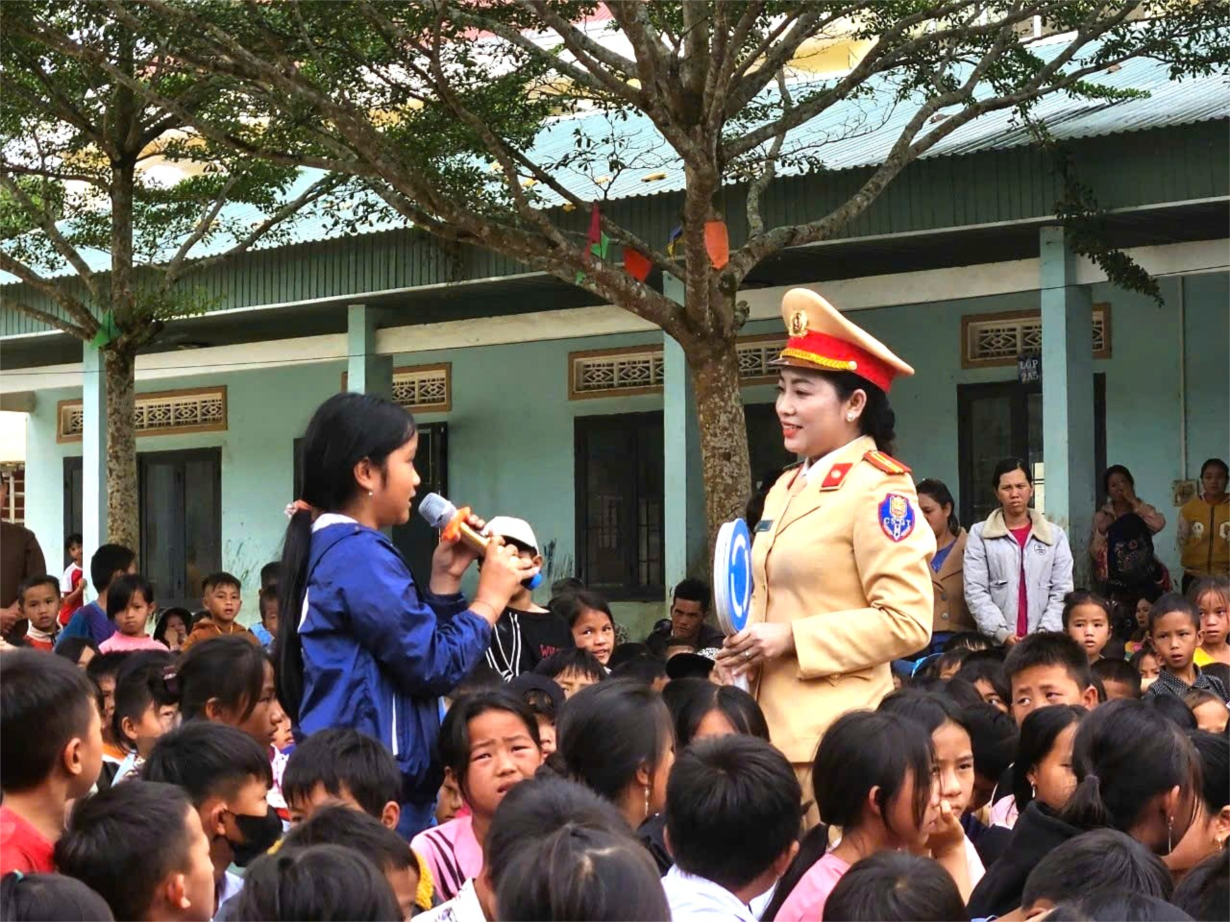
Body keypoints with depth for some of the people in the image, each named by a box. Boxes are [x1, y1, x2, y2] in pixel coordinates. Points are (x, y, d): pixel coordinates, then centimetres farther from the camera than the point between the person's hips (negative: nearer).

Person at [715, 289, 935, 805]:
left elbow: (908, 623, -17)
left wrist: (791, 638, -17)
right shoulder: (788, 487, 16)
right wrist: (748, 643, 6)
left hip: (833, 736, -8)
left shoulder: (879, 487, -10)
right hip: (773, 724, 8)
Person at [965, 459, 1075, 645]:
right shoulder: (980, 534, 7)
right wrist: (1002, 633, -12)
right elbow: (975, 591, 0)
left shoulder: (1055, 535, 11)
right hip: (995, 644, -1)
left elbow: (1062, 591, 5)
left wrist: (1044, 634, -9)